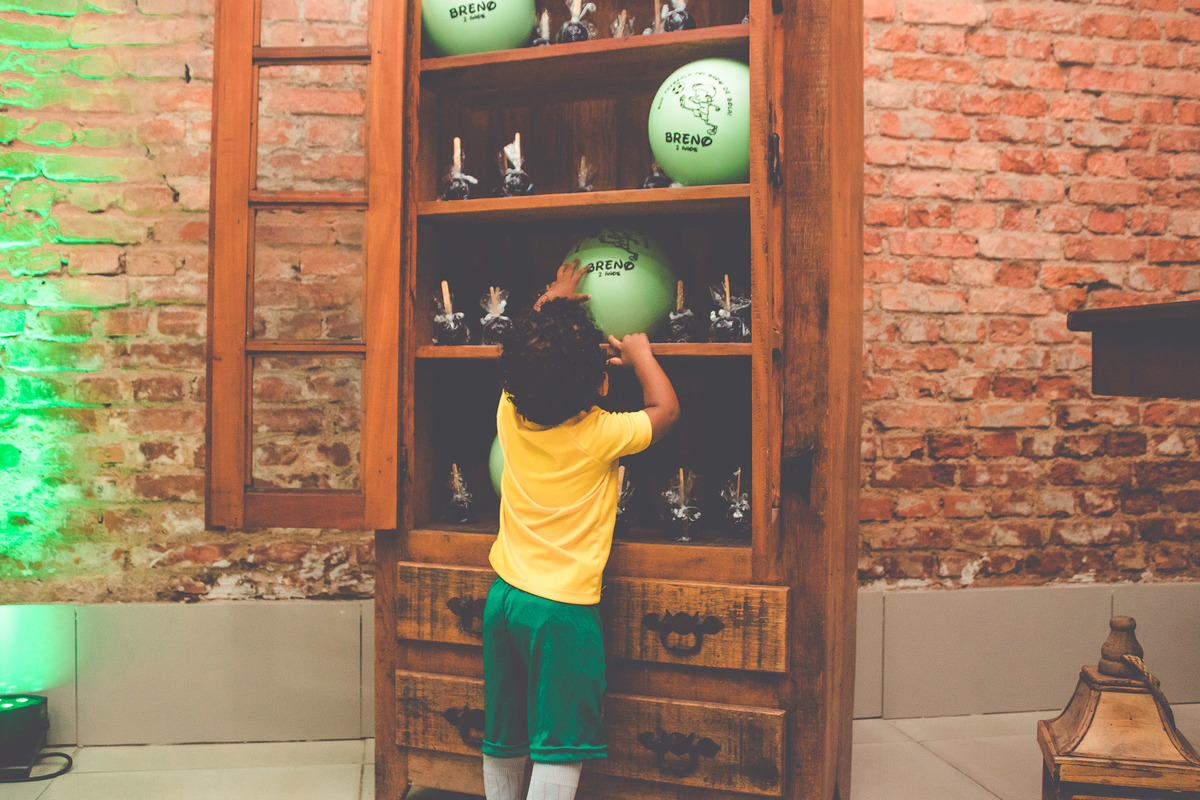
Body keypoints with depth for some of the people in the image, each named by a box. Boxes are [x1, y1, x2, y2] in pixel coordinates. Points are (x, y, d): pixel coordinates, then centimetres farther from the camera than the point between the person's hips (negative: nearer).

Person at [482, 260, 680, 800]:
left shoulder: (510, 415, -2)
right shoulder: (600, 435, -16)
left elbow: (522, 358, 19)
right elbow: (666, 410, 0)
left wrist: (552, 302, 29)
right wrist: (640, 355, 13)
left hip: (504, 595, 6)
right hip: (562, 609, -6)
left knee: (502, 738, 18)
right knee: (560, 747, 0)